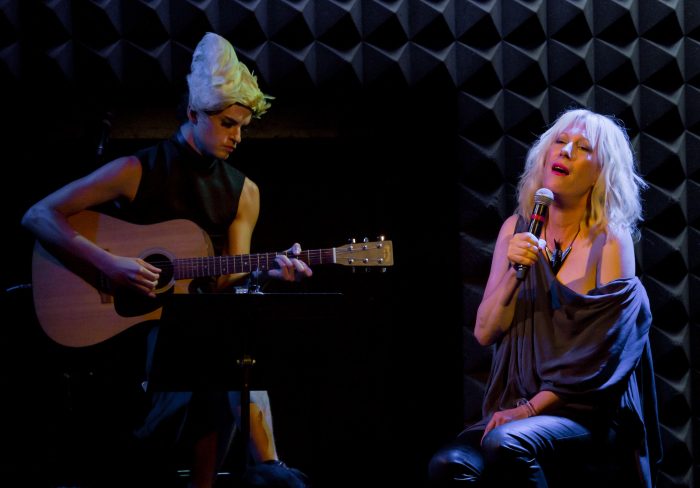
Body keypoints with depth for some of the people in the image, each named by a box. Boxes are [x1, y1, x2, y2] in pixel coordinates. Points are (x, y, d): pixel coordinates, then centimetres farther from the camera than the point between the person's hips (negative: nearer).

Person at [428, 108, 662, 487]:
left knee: (505, 444, -35)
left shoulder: (610, 242, -4)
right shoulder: (516, 229, 9)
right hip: (517, 405, 4)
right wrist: (514, 272, -10)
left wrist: (530, 408, -16)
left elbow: (603, 356, -8)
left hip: (589, 411, -3)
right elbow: (484, 334, 7)